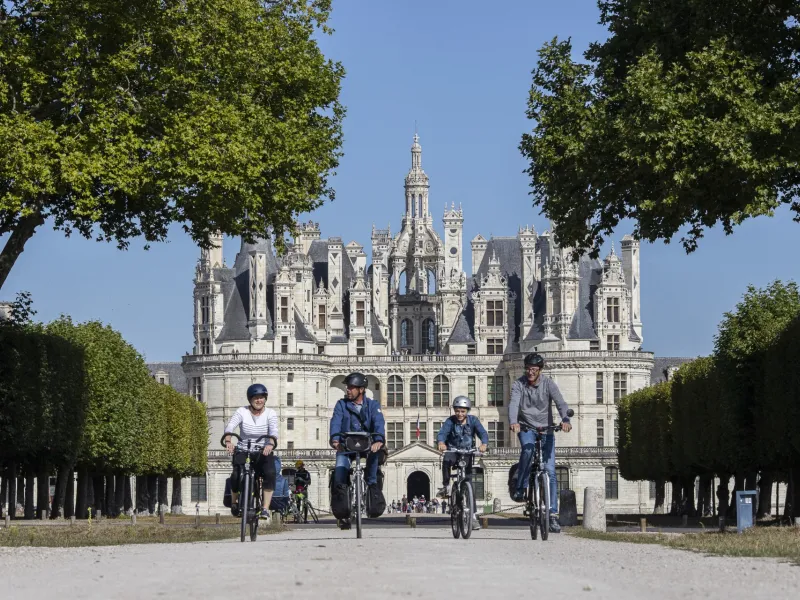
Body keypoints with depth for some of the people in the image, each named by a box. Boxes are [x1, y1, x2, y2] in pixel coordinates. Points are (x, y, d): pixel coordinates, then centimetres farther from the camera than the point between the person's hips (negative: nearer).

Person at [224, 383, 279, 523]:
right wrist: (228, 441, -42)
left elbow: (274, 431, -20)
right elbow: (230, 427, -20)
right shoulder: (242, 412, -4)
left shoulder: (270, 414, -3)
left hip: (264, 453, 0)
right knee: (236, 476, -25)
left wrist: (270, 444, -43)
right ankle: (234, 503, 6)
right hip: (244, 452, 0)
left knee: (270, 473, -29)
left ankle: (265, 509, -23)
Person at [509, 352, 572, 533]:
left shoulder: (548, 384, -9)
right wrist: (513, 422, -47)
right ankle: (520, 488, -16)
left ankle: (553, 514, -7)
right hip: (526, 428, -1)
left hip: (546, 429, 1)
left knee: (550, 471, -7)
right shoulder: (519, 384, -9)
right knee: (528, 449, -35)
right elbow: (513, 404, -26)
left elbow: (560, 403, -24)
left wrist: (565, 420, -45)